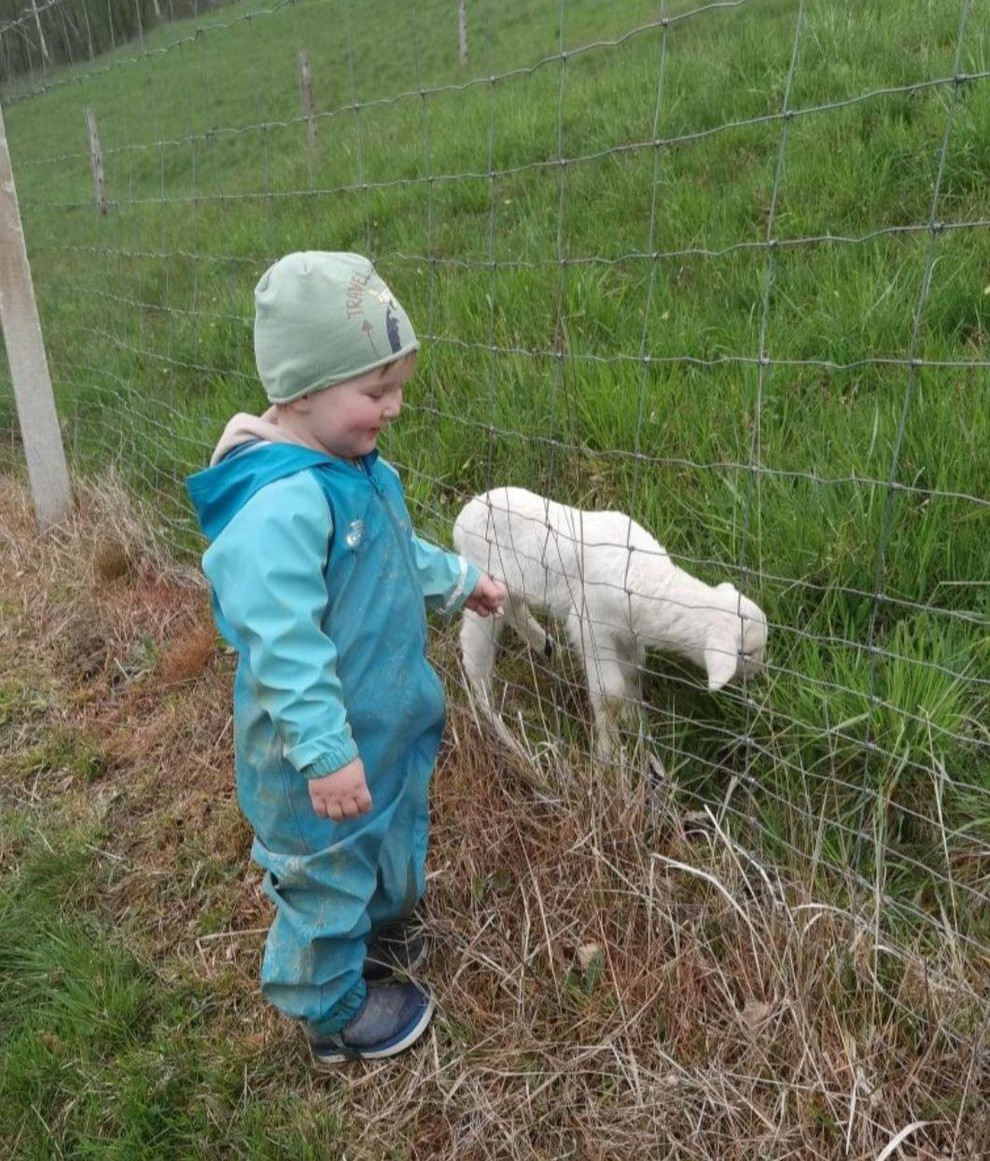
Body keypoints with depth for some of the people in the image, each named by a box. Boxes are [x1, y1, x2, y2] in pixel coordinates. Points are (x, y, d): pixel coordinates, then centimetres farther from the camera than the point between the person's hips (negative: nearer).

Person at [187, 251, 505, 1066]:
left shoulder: (356, 469, 0)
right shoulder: (283, 505, -33)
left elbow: (400, 552, 18)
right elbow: (281, 643, -34)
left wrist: (458, 579, 29)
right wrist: (324, 750, -32)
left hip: (389, 724, 10)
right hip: (329, 750, -9)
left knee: (395, 841, 30)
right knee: (330, 873, 14)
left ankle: (385, 933, 58)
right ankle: (336, 1015, 38)